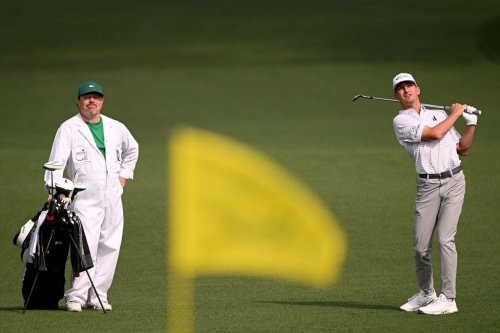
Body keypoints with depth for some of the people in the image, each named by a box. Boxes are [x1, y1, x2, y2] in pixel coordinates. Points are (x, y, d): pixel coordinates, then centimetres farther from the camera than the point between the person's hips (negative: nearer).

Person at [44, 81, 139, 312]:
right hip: (85, 199, -5)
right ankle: (76, 296, -9)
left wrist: (124, 175, 21)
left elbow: (132, 150, 32)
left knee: (110, 247, 2)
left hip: (113, 198, 5)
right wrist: (52, 189, -24)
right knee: (86, 247, -13)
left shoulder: (116, 128, 13)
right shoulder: (68, 128, -1)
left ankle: (98, 295, 8)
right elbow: (57, 160, -11)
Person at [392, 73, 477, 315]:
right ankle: (426, 294, 22)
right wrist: (455, 114, 2)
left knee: (445, 239, -11)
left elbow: (462, 149, 19)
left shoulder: (439, 115, 17)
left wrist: (471, 123, 7)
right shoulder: (401, 121, 1)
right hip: (428, 185, -1)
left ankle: (448, 299, -10)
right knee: (421, 245, -1)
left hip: (454, 181, 1)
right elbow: (435, 134, -11)